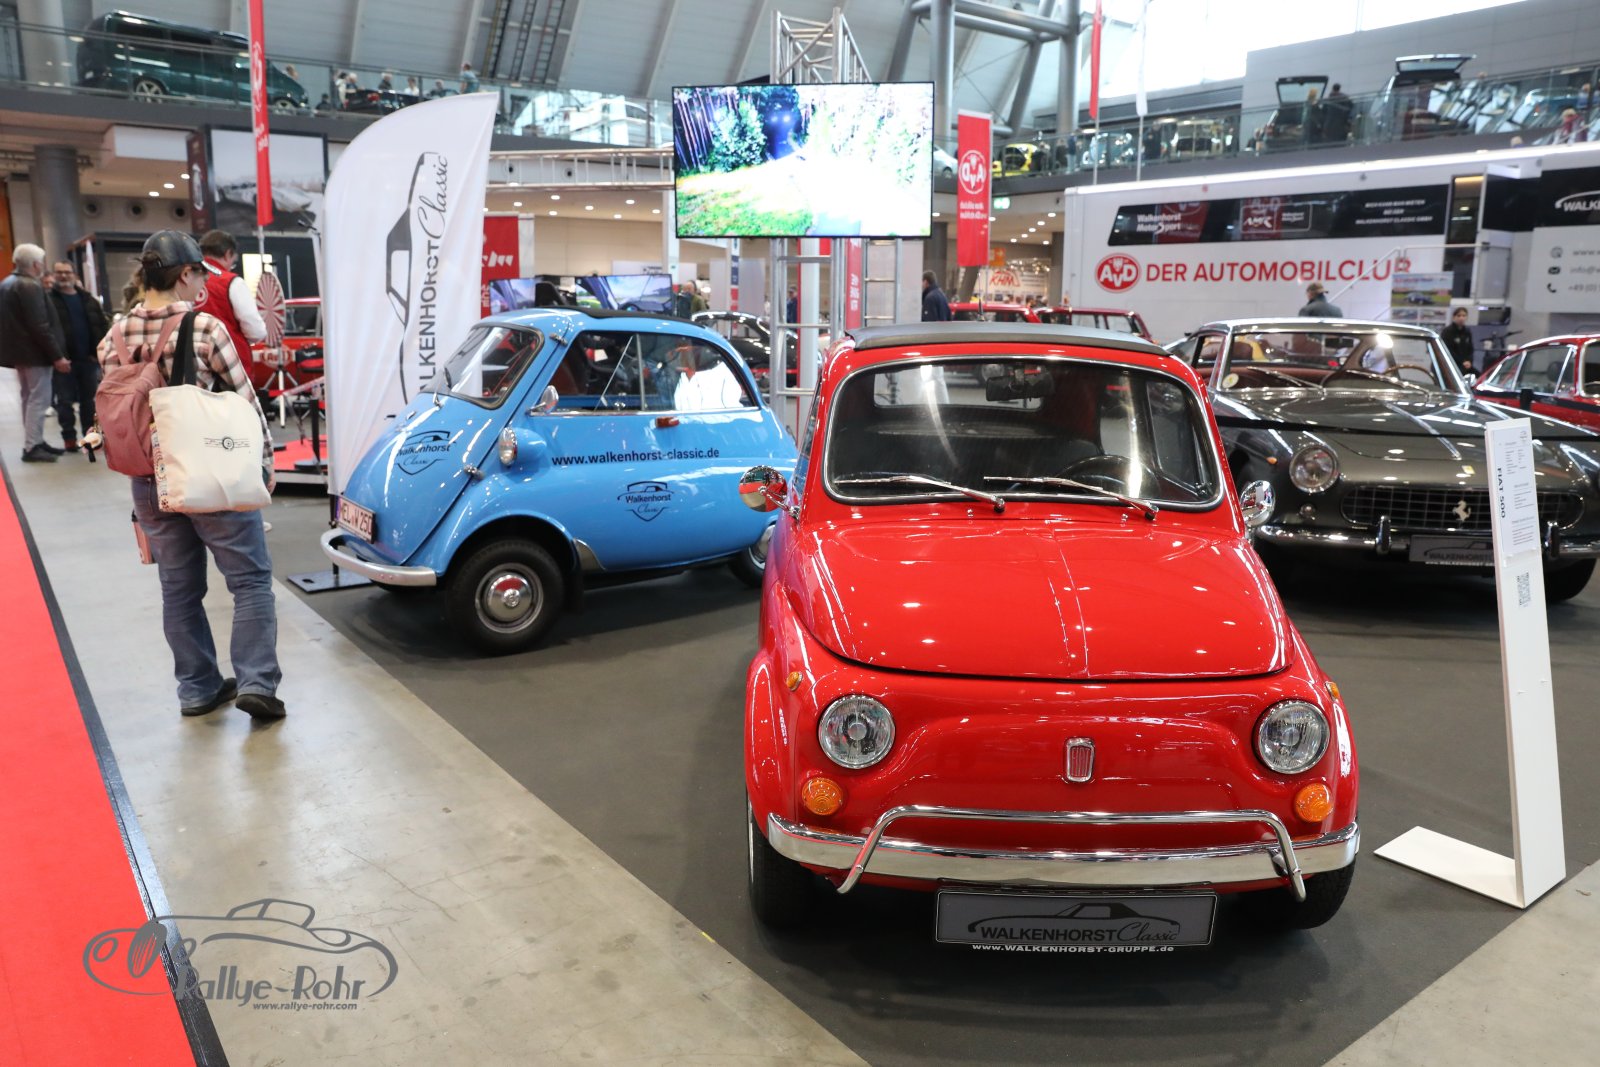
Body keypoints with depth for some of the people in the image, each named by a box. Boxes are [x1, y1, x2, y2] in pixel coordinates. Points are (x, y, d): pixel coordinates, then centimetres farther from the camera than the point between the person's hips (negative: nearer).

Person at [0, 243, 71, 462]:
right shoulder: (30, 286, -17)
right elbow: (39, 326, -23)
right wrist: (57, 355, -21)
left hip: (18, 350, 10)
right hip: (34, 352, -10)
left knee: (29, 398, 16)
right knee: (39, 399, -6)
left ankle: (35, 442, 23)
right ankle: (31, 447, -5)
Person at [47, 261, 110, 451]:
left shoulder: (88, 299, 11)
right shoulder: (49, 300, -1)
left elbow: (102, 326, 11)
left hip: (88, 358, 3)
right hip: (63, 360, -3)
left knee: (89, 400, 11)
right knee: (65, 400, 2)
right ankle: (69, 438, 7)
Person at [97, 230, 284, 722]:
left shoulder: (116, 335, 1)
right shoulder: (205, 328, -13)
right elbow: (245, 401, -8)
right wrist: (265, 460, 1)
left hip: (149, 481, 5)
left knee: (179, 588, 14)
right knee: (250, 579, 5)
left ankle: (197, 687, 22)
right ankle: (256, 681, -4)